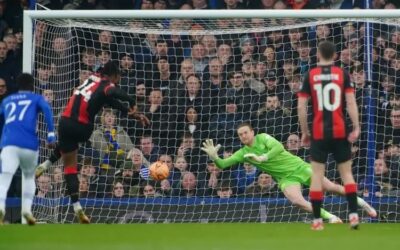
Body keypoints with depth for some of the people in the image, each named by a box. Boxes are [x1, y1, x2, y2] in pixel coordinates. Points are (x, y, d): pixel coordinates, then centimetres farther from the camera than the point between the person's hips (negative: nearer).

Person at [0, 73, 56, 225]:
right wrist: (51, 133, -8)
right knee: (29, 177, 24)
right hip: (29, 144, 0)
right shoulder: (36, 98, 18)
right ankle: (26, 208, 5)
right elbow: (46, 109, -2)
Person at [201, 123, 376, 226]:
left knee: (332, 188, -1)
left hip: (298, 167, -2)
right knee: (298, 202, -27)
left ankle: (360, 202, 21)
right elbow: (223, 164, -6)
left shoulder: (263, 138, -11)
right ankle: (330, 217, -14)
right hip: (286, 178, 2)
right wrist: (214, 157, -27)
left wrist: (261, 158, -35)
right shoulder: (242, 154, 0)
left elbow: (279, 147, -27)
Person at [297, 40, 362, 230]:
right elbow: (351, 102, -8)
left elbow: (301, 106, 0)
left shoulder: (310, 76, 1)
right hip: (340, 132, 0)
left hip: (319, 133, 0)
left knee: (317, 174, 4)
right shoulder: (343, 74, 0)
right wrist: (356, 128, -6)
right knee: (346, 173, 9)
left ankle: (317, 220, 3)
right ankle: (353, 215, -2)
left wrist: (304, 132, 8)